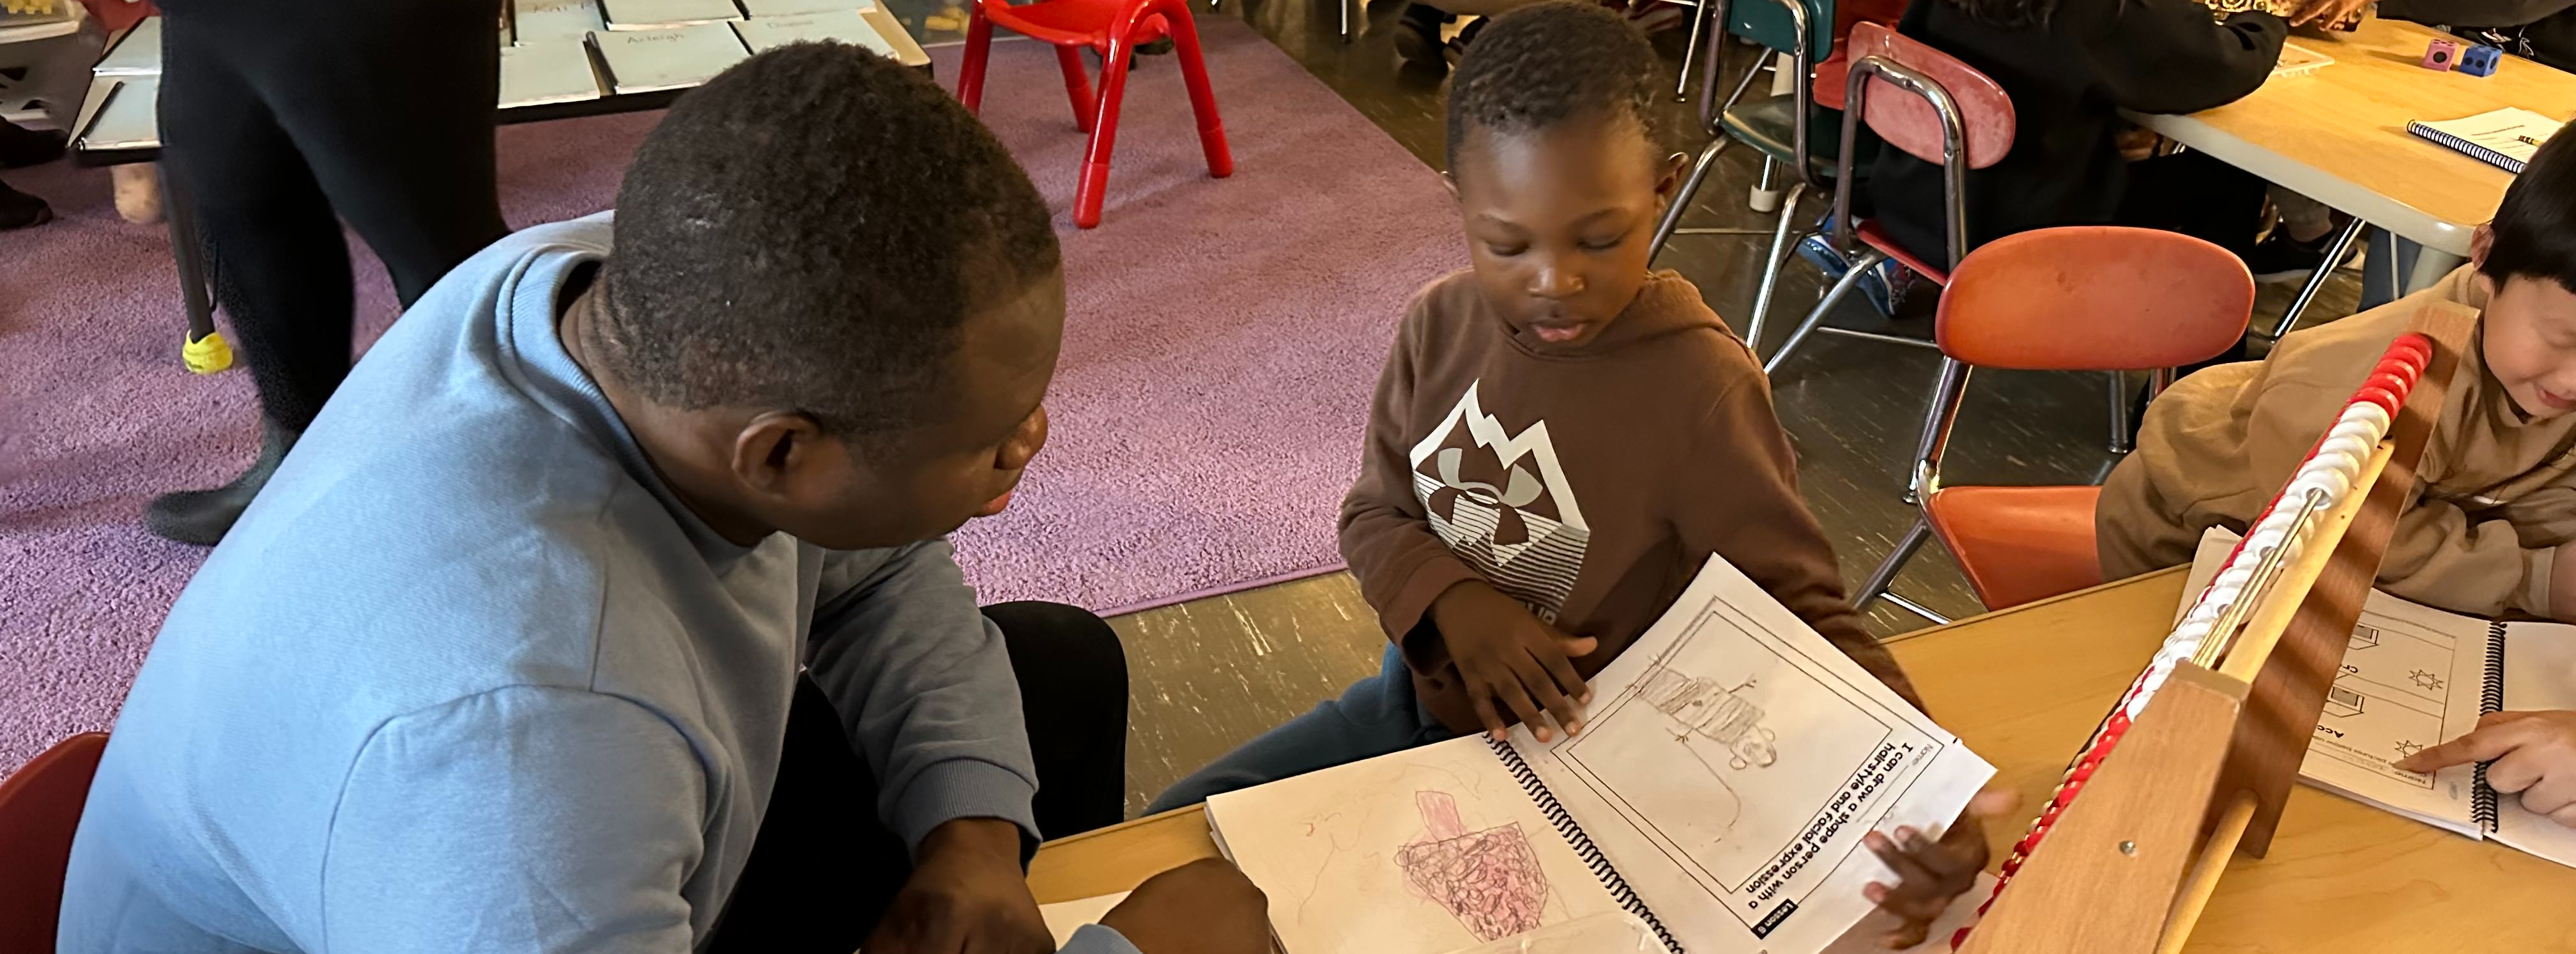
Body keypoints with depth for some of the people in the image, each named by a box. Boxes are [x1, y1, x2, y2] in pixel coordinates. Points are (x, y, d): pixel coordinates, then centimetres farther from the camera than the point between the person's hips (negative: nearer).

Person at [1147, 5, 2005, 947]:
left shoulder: (1700, 389, -26)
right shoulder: (1440, 324, -10)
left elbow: (1798, 612, -21)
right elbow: (1374, 516, 1)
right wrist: (1454, 599, -21)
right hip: (1419, 697, 6)